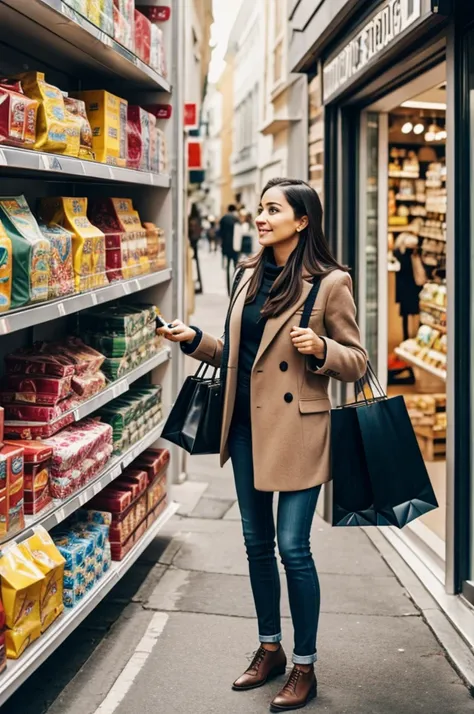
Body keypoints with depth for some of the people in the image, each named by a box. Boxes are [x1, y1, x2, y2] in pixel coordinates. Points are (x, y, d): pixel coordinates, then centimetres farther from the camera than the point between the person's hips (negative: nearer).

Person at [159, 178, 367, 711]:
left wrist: (320, 348, -23)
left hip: (296, 428, -6)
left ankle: (304, 667, 13)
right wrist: (195, 340, 4)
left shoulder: (329, 283, -9)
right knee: (257, 542, 14)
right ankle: (270, 649, 31)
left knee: (292, 546, -3)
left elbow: (356, 363, -5)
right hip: (247, 425, 7)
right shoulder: (248, 276, 9)